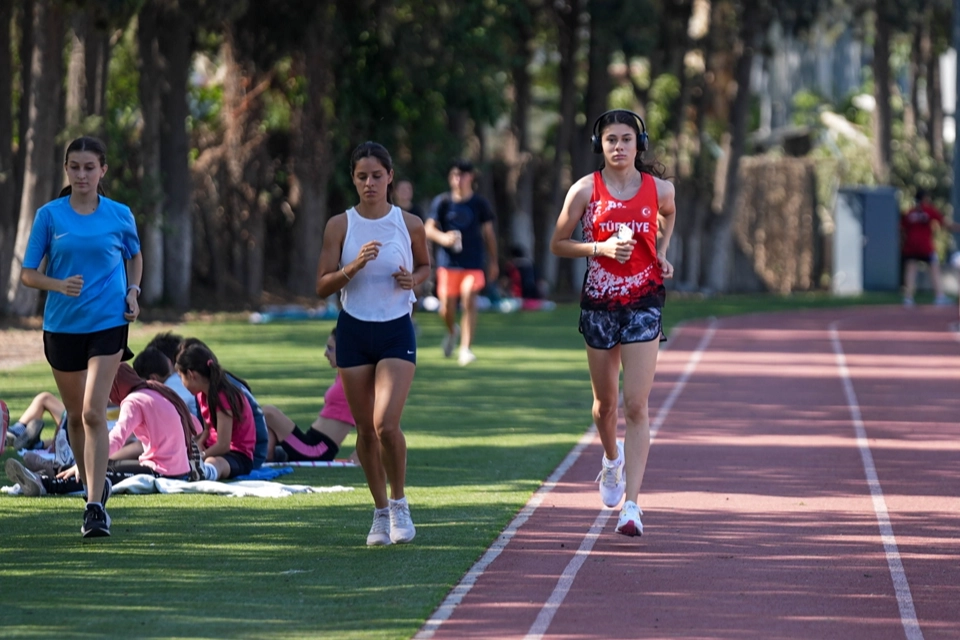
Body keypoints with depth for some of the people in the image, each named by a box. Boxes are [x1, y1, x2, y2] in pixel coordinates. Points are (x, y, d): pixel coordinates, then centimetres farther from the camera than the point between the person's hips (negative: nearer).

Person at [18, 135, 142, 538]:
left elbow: (134, 256, 20)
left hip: (108, 323, -2)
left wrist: (132, 292, 3)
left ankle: (95, 507, -16)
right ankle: (92, 483, 36)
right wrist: (59, 285, -19)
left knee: (93, 413, -14)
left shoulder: (120, 216, 0)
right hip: (62, 324, 2)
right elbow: (28, 274, 0)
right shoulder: (49, 216, -1)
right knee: (76, 414, 12)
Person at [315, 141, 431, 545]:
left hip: (397, 332, -1)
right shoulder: (340, 225, -2)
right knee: (366, 430, 5)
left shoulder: (409, 224, -1)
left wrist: (412, 279, -6)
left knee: (386, 424, -17)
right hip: (354, 332, 2)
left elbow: (425, 266, 16)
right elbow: (322, 287, -3)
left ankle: (399, 502, 6)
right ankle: (381, 512, 22)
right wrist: (353, 267, -20)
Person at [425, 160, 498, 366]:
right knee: (447, 307, 0)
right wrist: (443, 238, -24)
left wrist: (493, 262, 13)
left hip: (473, 263, 0)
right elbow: (429, 229, -2)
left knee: (469, 301, -16)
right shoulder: (442, 202, 1)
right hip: (448, 262, 0)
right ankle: (452, 331, 35)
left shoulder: (480, 203, 3)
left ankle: (465, 349, -13)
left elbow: (488, 232, 12)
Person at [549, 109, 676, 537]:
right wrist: (600, 248, -13)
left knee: (636, 406, -11)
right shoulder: (586, 190, -3)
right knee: (605, 402, 14)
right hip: (599, 304, 1)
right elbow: (557, 244, 2)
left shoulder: (658, 188, 1)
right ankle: (612, 457, 48)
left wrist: (661, 254, 10)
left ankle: (631, 504, -15)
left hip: (643, 304, -1)